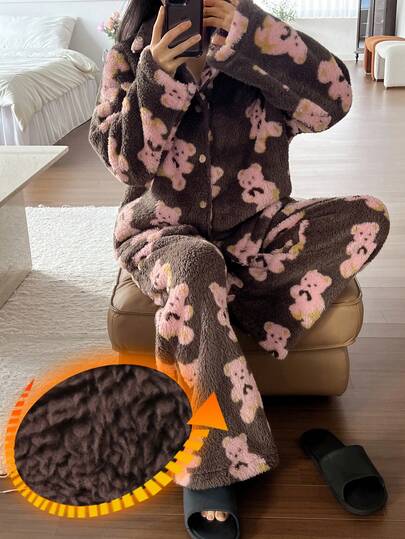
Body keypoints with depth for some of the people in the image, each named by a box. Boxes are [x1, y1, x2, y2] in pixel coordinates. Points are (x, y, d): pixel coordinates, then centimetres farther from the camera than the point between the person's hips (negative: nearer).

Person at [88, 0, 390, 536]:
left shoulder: (252, 45, -4)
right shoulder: (130, 55, -5)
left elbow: (333, 100, -18)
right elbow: (124, 162, -10)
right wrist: (152, 83, -26)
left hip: (251, 228, 3)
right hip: (165, 234, -2)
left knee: (367, 218, -14)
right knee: (196, 268, -39)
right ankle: (212, 465, -25)